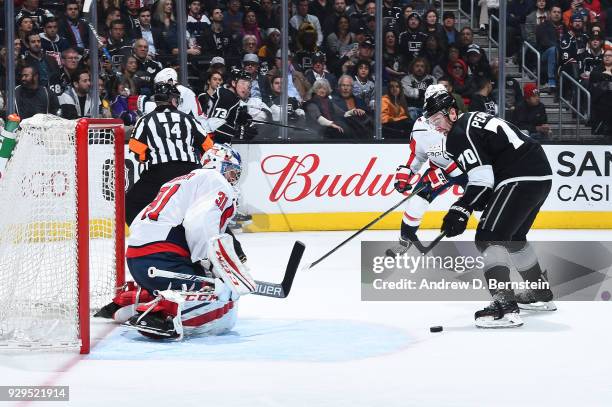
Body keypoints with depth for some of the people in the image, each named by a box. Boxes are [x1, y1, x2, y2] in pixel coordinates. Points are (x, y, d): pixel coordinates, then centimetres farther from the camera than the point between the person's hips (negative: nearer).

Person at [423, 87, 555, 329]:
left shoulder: (459, 134, -10)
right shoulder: (472, 121, 22)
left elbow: (482, 179, -18)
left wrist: (461, 210, -17)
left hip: (521, 180, -11)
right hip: (541, 176, 11)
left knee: (489, 236, -14)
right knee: (513, 237, 27)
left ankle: (504, 305, -25)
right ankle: (541, 295, 40)